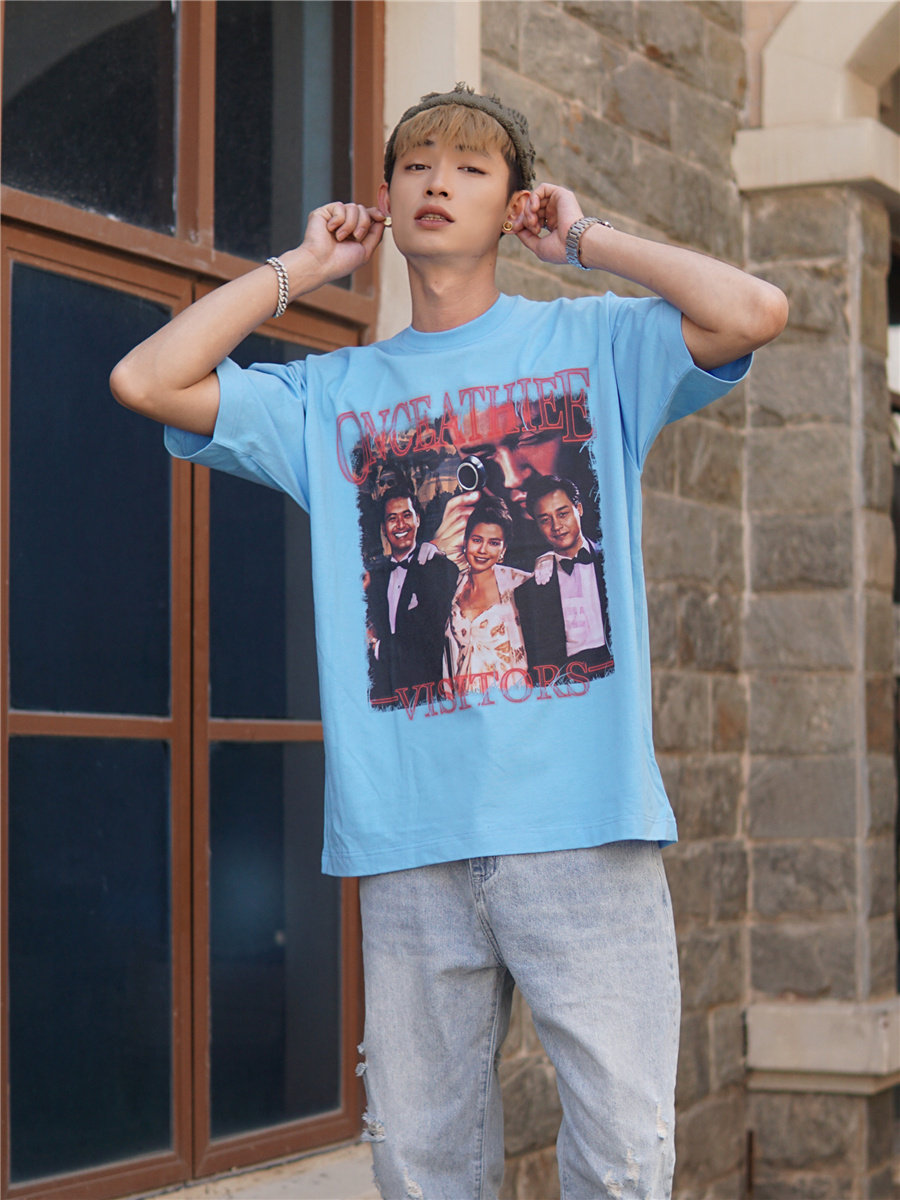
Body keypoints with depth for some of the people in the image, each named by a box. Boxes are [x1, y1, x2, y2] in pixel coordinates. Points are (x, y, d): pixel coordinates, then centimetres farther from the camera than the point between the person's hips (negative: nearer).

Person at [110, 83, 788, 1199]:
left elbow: (755, 312, -9)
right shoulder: (332, 394, 15)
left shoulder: (595, 344, 8)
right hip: (409, 838, 3)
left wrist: (585, 240, 4)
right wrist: (301, 268, 11)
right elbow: (146, 381, 4)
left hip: (581, 821, -2)